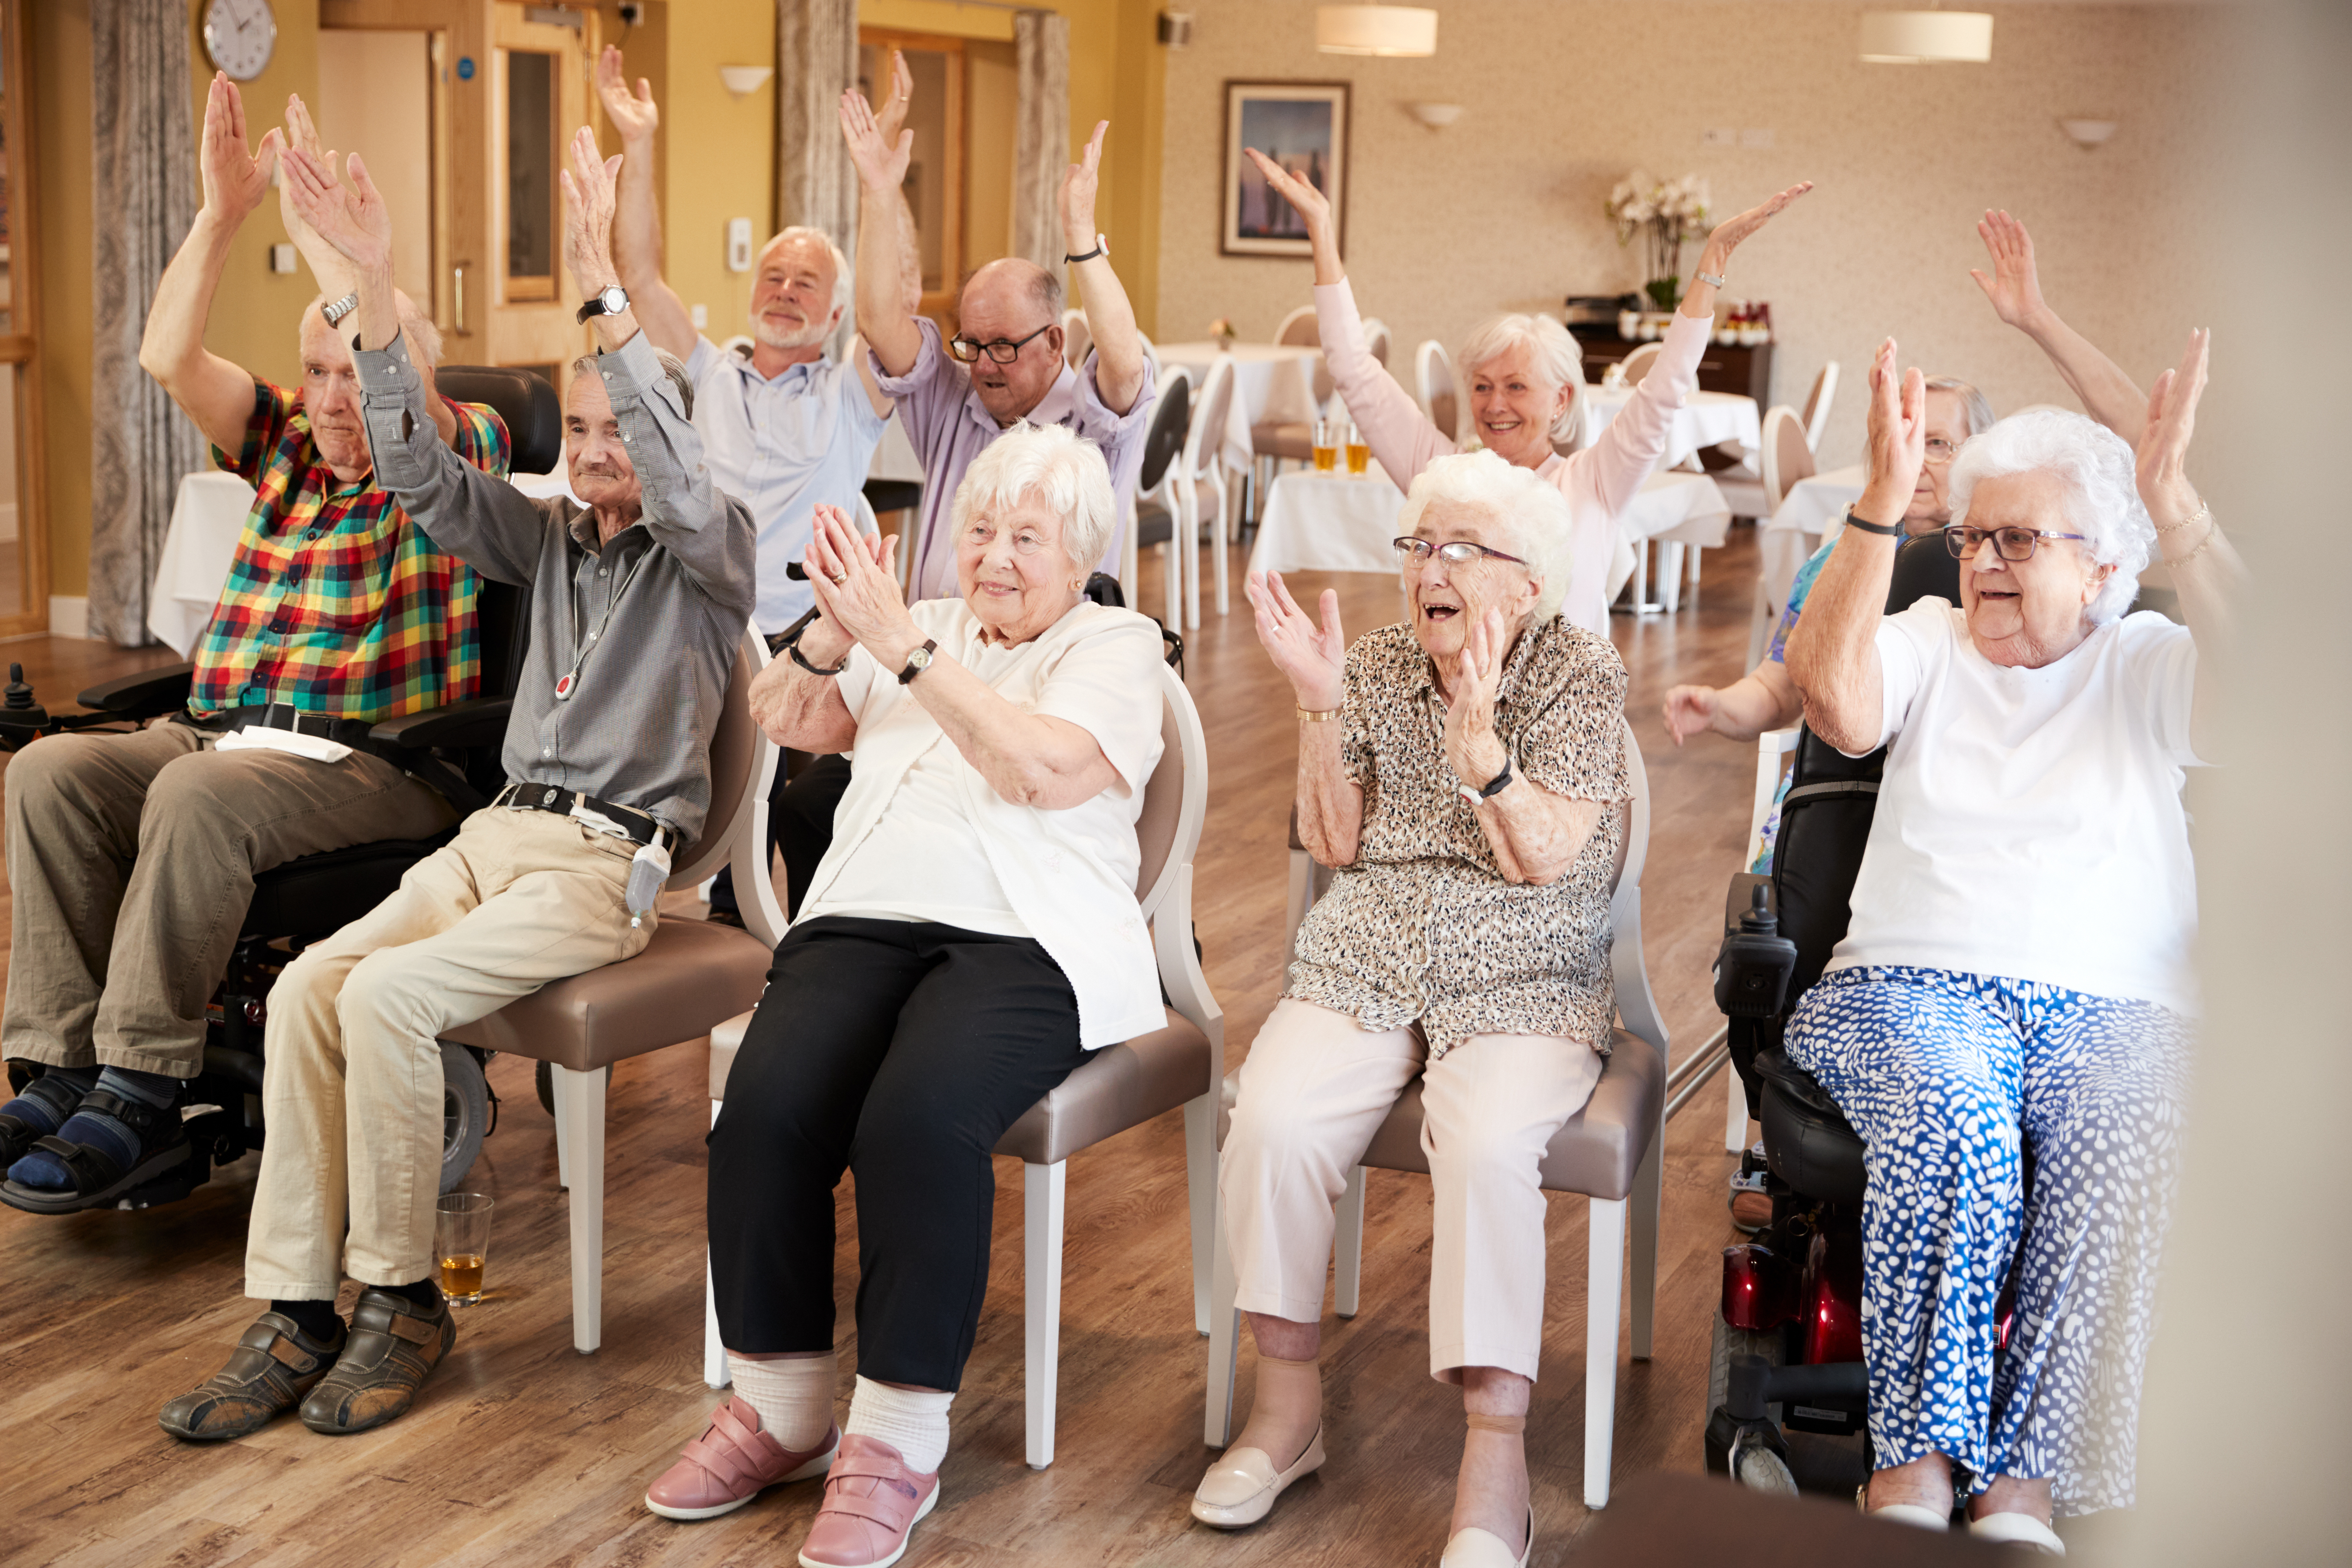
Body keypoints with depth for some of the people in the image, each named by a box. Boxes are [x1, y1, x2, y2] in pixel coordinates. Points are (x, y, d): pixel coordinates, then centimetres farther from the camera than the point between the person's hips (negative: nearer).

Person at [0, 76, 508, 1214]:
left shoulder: (461, 457, 4)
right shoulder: (285, 446, 20)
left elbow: (408, 400, -19)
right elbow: (170, 358, 7)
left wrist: (329, 243, -18)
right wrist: (223, 212, -3)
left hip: (378, 763, -6)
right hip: (223, 733, 6)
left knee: (197, 799, -34)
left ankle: (142, 1094, -28)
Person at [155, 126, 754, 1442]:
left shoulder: (710, 554, 2)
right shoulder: (550, 538, 18)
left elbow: (679, 475, -21)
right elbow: (424, 471, 7)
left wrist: (606, 287, -30)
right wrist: (376, 286, -5)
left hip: (612, 862, -6)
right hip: (500, 832, 6)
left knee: (388, 996, -28)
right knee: (307, 988, -19)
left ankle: (403, 1299, -12)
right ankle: (298, 1311, -15)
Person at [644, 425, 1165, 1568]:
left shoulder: (1116, 646, 9)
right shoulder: (922, 629, 24)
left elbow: (1045, 769, -11)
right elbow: (783, 719, 14)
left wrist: (906, 645, -14)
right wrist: (837, 633, -7)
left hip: (1024, 940, -4)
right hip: (867, 917, 5)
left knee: (918, 1120, -33)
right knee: (766, 1108, -24)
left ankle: (896, 1443, -19)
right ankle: (780, 1409, -6)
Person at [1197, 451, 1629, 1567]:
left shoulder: (1582, 674, 0)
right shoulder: (1375, 667, 10)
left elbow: (1542, 859, -10)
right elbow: (1333, 844, 4)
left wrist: (1476, 729, -24)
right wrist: (1320, 705, -9)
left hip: (1523, 983, -3)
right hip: (1364, 965, 3)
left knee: (1487, 1146, -34)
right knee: (1273, 1122, -26)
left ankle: (1495, 1457, -25)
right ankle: (1287, 1402, -8)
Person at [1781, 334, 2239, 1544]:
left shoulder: (2145, 668, 15)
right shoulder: (1927, 643, 17)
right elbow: (1837, 703, -6)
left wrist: (2173, 503, -11)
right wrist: (1883, 498, -9)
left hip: (2115, 1006, 0)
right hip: (1914, 987, 0)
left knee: (2130, 1155, -33)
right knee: (1951, 1120, -35)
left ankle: (2026, 1483, -27)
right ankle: (1916, 1463, -27)